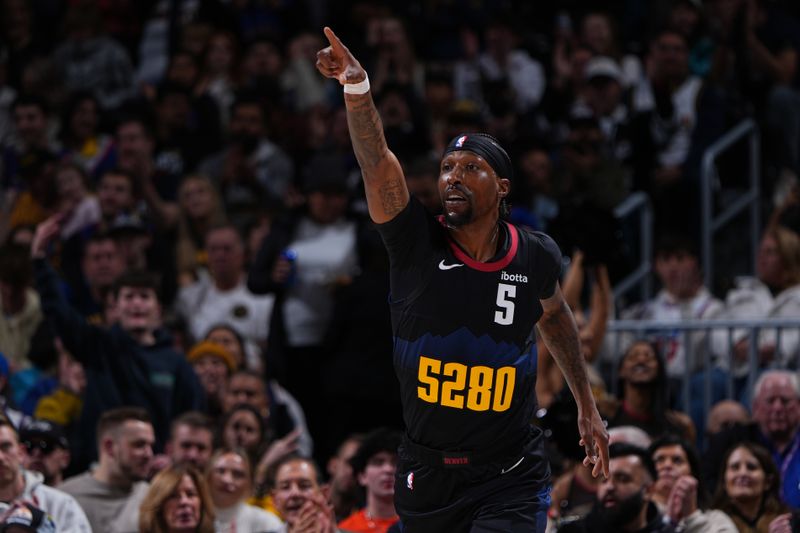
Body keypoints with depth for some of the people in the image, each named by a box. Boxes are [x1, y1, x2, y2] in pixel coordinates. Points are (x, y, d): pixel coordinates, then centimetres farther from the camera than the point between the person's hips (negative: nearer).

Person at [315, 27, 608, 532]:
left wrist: (587, 405, 26)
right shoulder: (416, 245, -8)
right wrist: (357, 87, -41)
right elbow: (377, 161, -25)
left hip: (510, 481, -1)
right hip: (427, 475, 1)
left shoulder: (536, 257, -3)